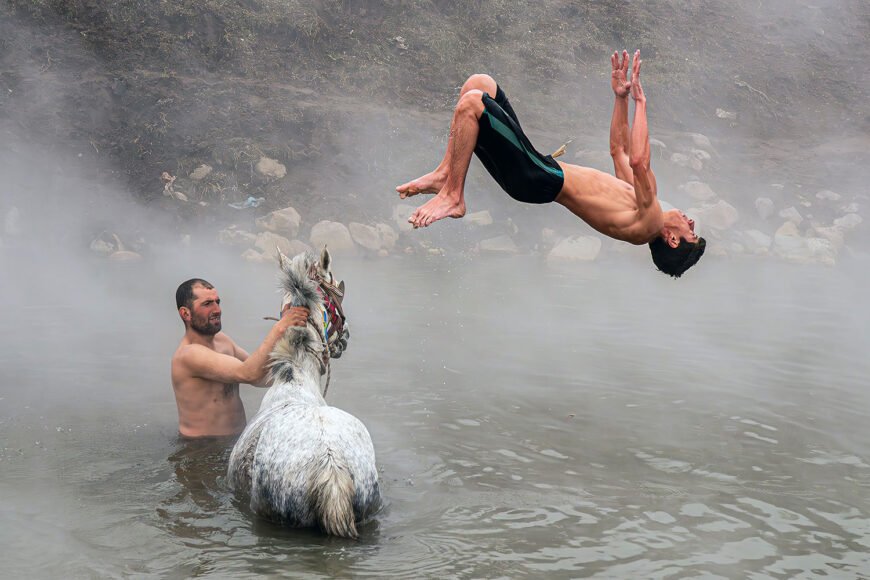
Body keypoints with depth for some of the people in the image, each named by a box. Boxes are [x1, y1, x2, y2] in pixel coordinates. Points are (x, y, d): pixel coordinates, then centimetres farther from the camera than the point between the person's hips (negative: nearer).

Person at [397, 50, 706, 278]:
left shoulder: (648, 222, -12)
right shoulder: (644, 206, 12)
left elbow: (638, 162, -27)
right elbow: (619, 149, 22)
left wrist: (641, 103, -24)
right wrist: (621, 98, 13)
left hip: (535, 179, -9)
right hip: (538, 169, 9)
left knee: (472, 101, -24)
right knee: (480, 83, 1)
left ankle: (453, 197, -12)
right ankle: (445, 173, 1)